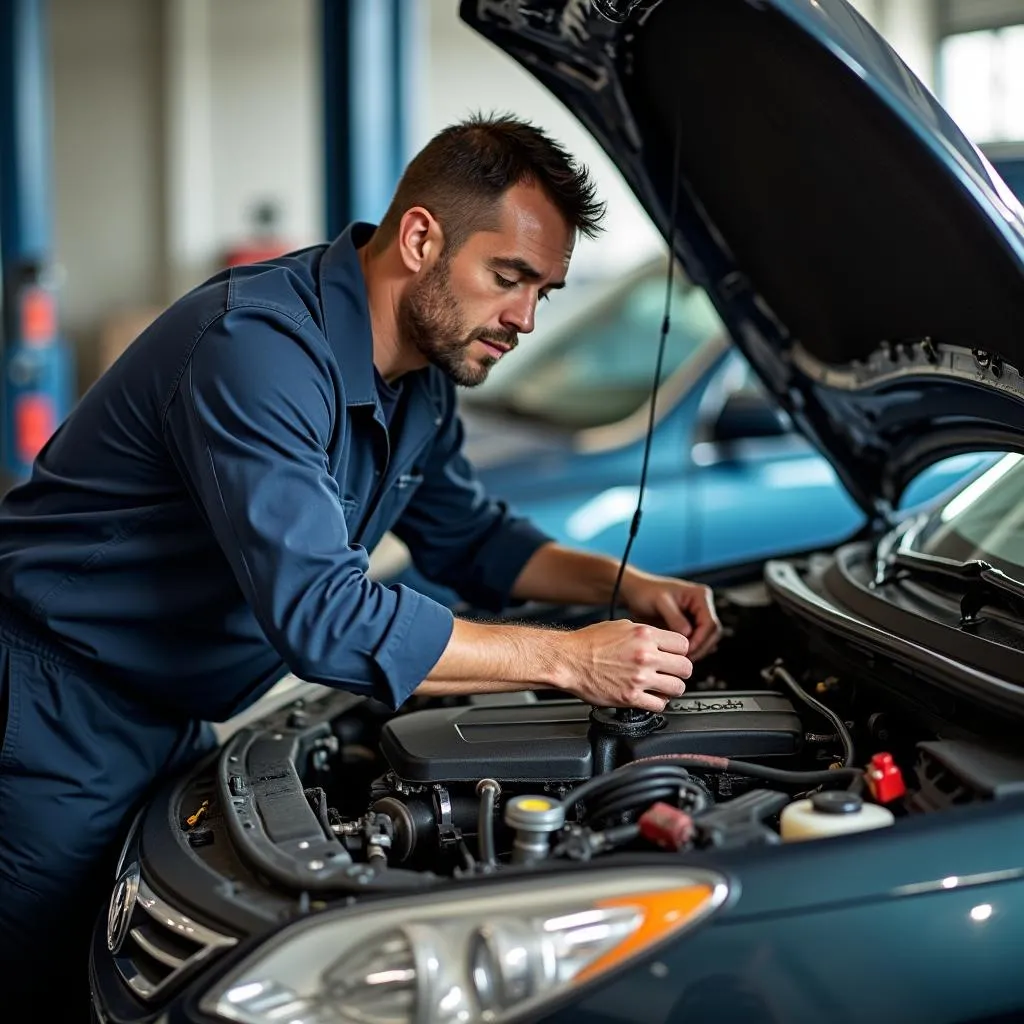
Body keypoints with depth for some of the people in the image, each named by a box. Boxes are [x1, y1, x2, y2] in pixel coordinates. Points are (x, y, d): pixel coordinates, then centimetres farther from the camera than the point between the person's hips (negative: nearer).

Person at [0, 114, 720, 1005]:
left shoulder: (421, 378, 1)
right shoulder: (259, 347, -30)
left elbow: (470, 539, 15)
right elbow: (320, 613, -38)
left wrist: (625, 587, -2)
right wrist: (569, 659, -34)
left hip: (171, 720, 9)